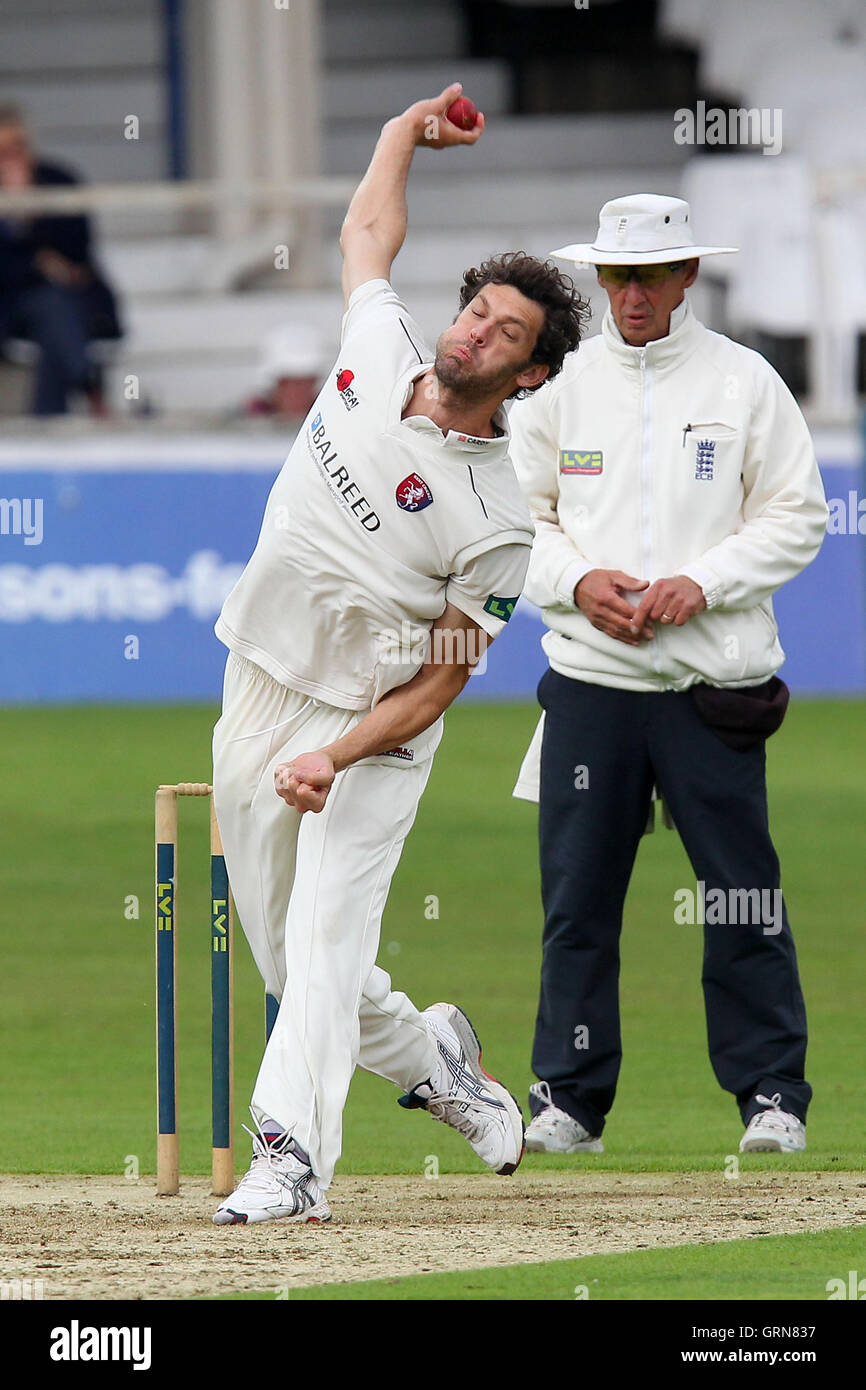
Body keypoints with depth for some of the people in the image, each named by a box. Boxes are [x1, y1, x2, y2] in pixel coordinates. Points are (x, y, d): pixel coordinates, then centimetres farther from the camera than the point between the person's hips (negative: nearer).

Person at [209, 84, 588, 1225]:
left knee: (327, 936, -20)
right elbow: (368, 230, 20)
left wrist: (335, 757, -26)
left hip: (372, 728, -6)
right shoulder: (380, 351, -2)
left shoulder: (499, 523, -16)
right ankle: (428, 1059, 34)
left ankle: (293, 1158, -27)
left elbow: (440, 682, -14)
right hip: (257, 697, 6)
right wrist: (412, 126, 26)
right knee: (288, 950, 11)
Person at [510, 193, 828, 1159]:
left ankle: (772, 1096, 6)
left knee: (743, 897, -3)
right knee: (577, 897, 2)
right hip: (590, 679, 2)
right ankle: (570, 1097, 10)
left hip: (713, 682, -2)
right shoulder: (559, 383, 9)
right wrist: (578, 582, -7)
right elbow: (519, 517, 11)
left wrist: (700, 583, -11)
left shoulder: (745, 383, 3)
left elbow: (796, 518, 3)